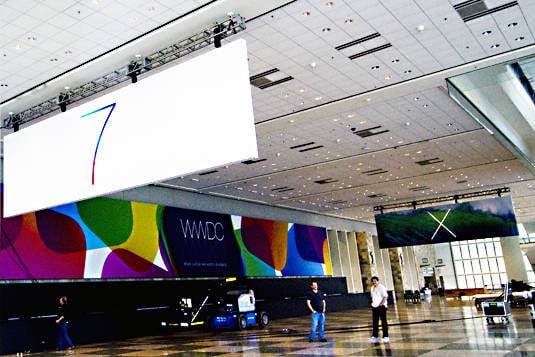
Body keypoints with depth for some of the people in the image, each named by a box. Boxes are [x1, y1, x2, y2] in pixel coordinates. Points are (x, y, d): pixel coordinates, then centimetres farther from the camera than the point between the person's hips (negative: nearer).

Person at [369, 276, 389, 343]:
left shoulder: (381, 287, -9)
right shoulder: (372, 288, 15)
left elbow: (385, 296, -14)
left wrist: (382, 303, -21)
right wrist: (373, 302, 11)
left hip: (381, 307, -7)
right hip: (374, 307, 8)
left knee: (383, 322, -2)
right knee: (375, 322, 9)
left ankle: (385, 337, 2)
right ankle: (375, 336, 15)